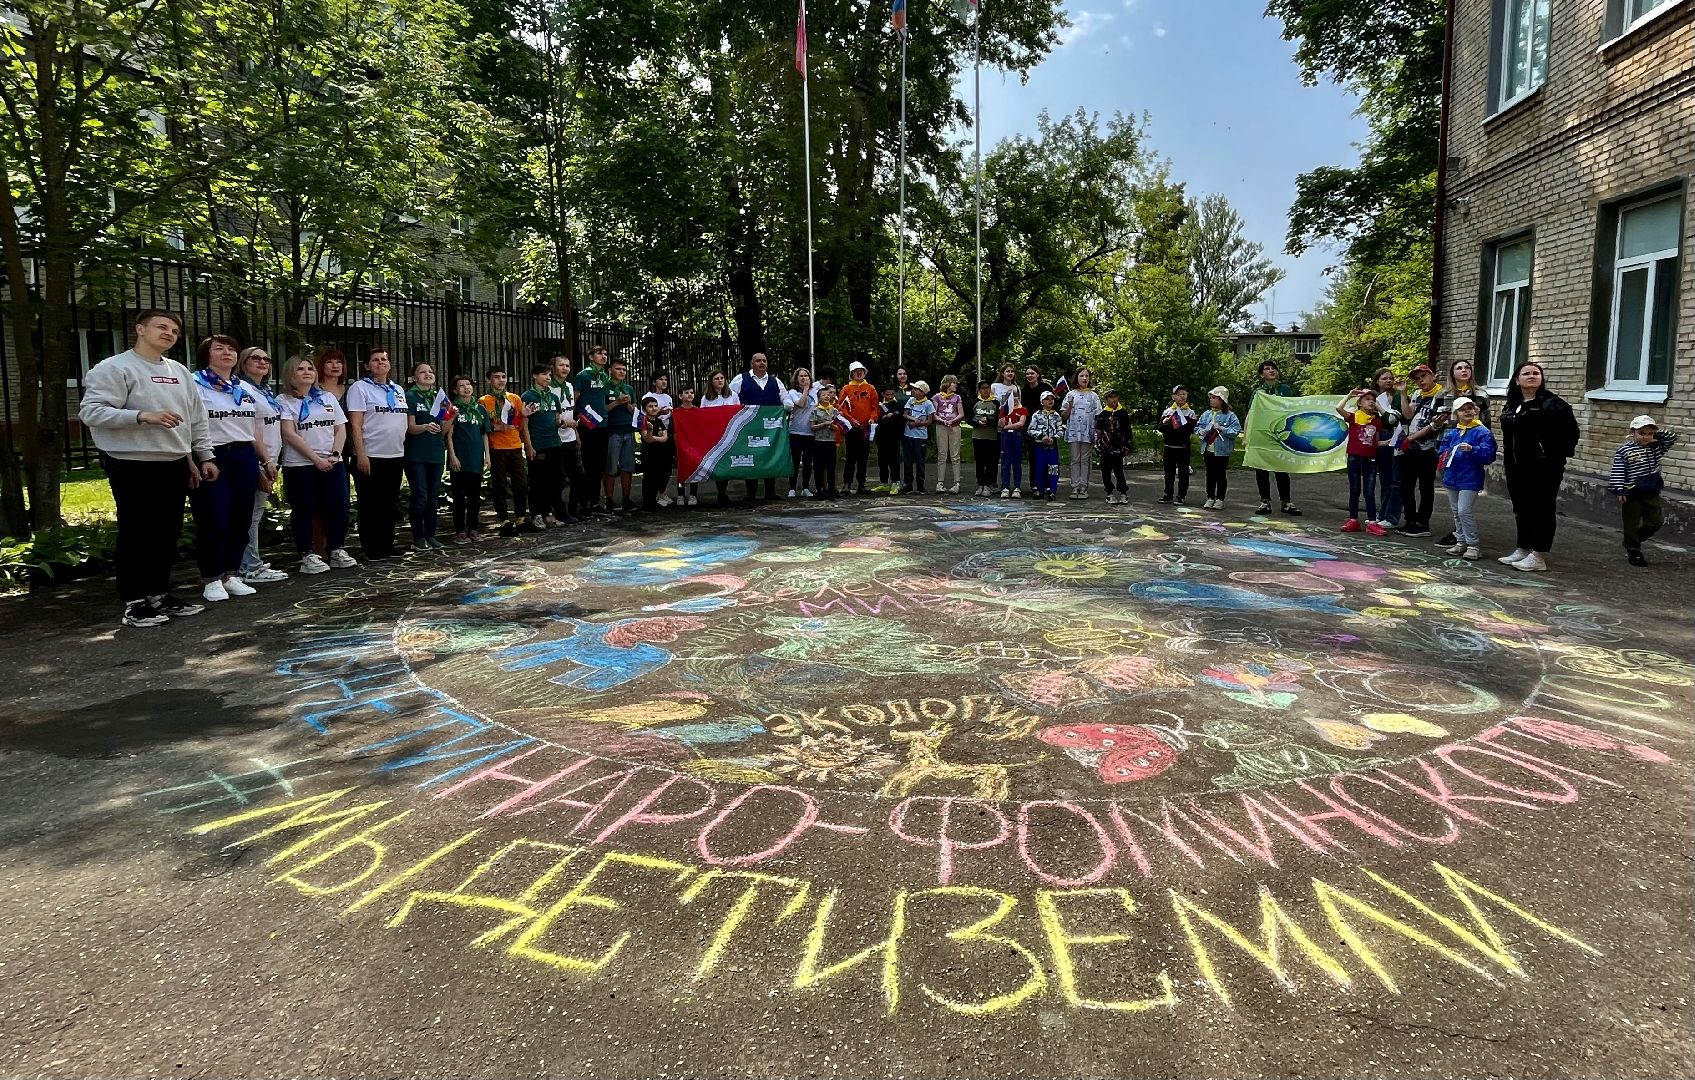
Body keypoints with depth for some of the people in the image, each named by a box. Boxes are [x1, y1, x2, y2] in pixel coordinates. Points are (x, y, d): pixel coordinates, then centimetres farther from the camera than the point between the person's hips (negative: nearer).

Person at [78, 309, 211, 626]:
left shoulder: (179, 371, 15)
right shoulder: (114, 368, -7)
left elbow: (197, 418, 19)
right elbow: (90, 411, -16)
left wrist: (205, 456, 15)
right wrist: (142, 416, -26)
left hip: (175, 464, 7)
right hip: (134, 466, -7)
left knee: (168, 534, 12)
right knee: (136, 534, -1)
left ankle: (159, 595, 22)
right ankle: (134, 603, 6)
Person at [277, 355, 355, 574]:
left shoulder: (328, 397, 14)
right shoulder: (284, 401, 0)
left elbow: (341, 430, 10)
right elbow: (289, 435, -10)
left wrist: (335, 454, -6)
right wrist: (316, 459, -15)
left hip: (332, 463, 4)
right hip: (299, 465, -4)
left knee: (338, 506, 0)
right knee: (304, 510, 0)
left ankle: (337, 551, 12)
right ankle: (308, 556, 5)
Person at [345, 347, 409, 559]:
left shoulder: (398, 390, 15)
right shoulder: (360, 388, -4)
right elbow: (355, 424, -10)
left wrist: (404, 450, 13)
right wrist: (361, 454, -18)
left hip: (396, 455, 6)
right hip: (371, 457, -6)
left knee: (390, 504, 11)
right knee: (370, 506, 0)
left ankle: (387, 546, 20)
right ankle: (371, 549, 6)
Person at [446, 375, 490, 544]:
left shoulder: (480, 409, 12)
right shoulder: (453, 408, -1)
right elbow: (449, 434, -3)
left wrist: (487, 455, 8)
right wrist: (452, 455, -10)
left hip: (477, 460, 4)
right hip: (459, 460, -4)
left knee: (475, 496, 10)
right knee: (459, 496, -1)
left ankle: (472, 528, 20)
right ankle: (460, 531, 4)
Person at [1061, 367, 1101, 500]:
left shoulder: (1093, 396, 7)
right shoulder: (1070, 394, 7)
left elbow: (1097, 416, 5)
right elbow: (1063, 415, 6)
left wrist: (1096, 434, -4)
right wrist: (1070, 405, -12)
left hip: (1088, 432, 0)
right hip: (1073, 432, 0)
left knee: (1085, 460, 2)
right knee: (1075, 460, 2)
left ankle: (1084, 488, 5)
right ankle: (1075, 488, 4)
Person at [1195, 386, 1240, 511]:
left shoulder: (1230, 416, -7)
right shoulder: (1206, 414, 9)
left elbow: (1235, 431, -14)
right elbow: (1197, 426, 13)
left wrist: (1222, 429, -20)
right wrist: (1201, 431, -7)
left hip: (1222, 451, -5)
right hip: (1208, 449, 5)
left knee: (1221, 475, 4)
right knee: (1210, 475, 11)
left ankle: (1220, 499, 11)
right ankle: (1210, 498, 20)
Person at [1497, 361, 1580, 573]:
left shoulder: (1551, 403, -8)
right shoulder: (1511, 405, 14)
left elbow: (1571, 430, -9)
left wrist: (1559, 455, -9)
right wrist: (1507, 457, 12)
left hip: (1543, 468, -7)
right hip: (1517, 467, 8)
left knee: (1542, 510, -3)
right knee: (1521, 509, 14)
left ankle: (1539, 557, 0)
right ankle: (1522, 550, 24)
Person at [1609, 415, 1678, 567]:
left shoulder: (1656, 447, 5)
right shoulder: (1624, 451, -10)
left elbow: (1673, 437, 7)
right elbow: (1618, 472, -13)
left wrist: (1657, 434, -5)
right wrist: (1620, 491, -18)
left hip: (1651, 493, 5)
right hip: (1632, 494, -5)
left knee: (1655, 521, 8)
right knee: (1632, 524, 3)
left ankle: (1631, 542, 26)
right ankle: (1634, 553, 12)